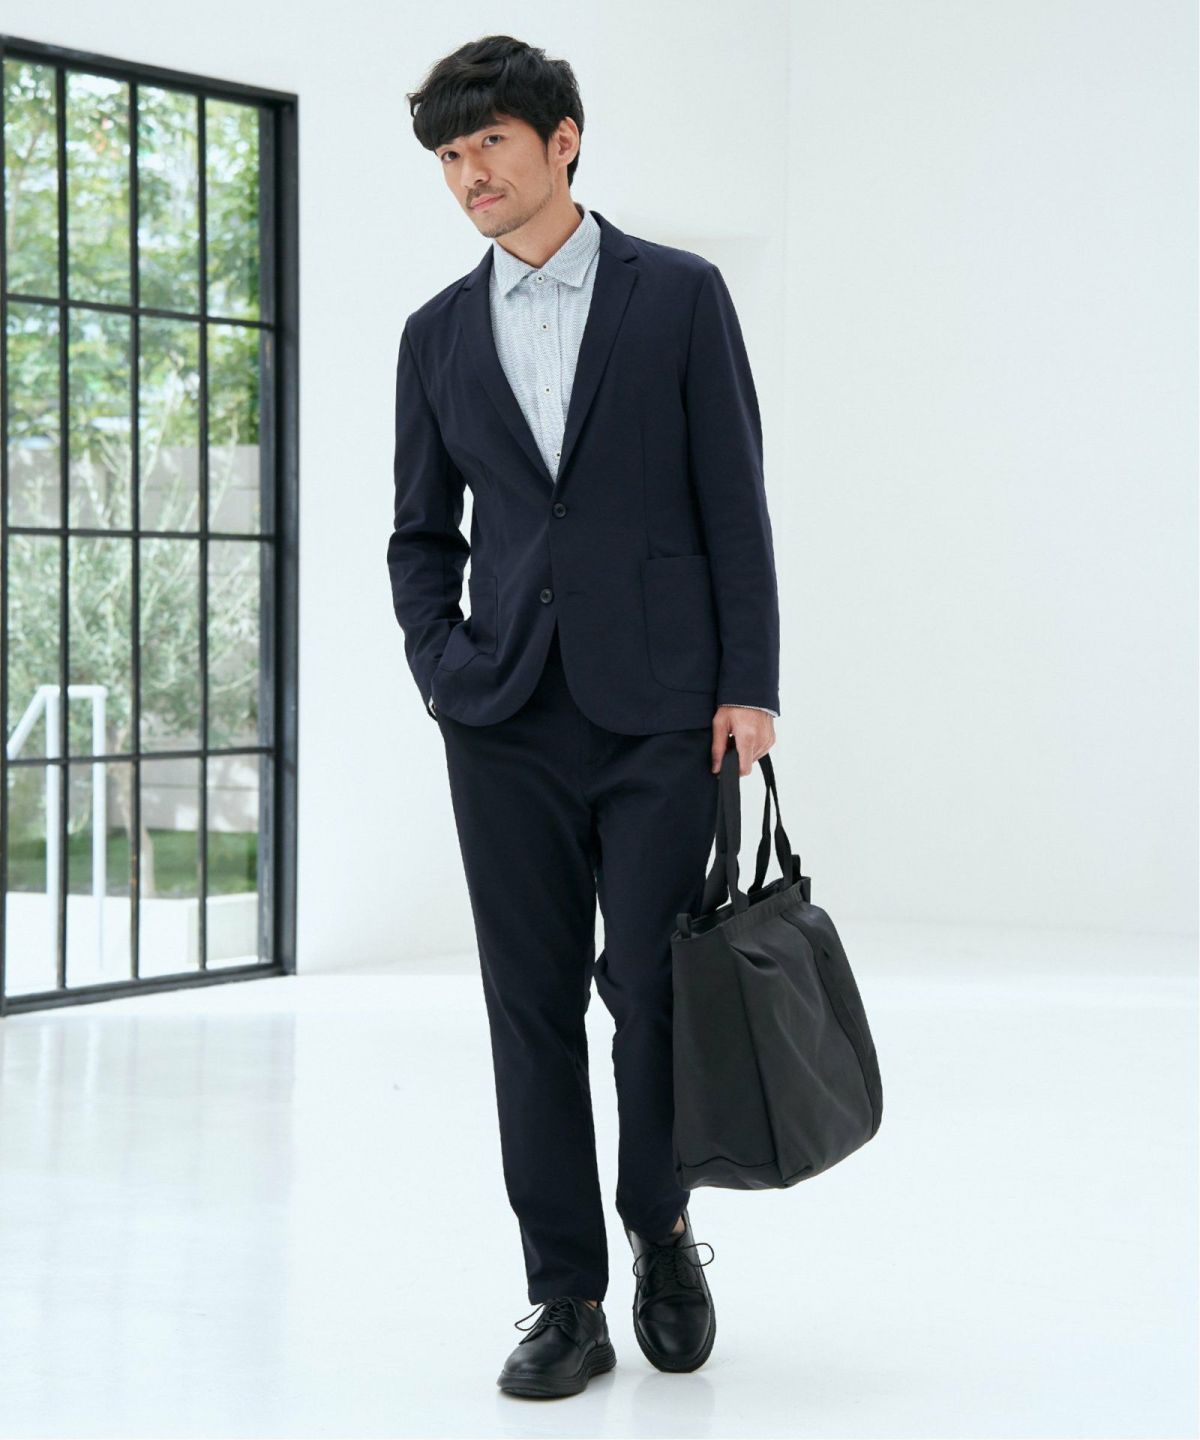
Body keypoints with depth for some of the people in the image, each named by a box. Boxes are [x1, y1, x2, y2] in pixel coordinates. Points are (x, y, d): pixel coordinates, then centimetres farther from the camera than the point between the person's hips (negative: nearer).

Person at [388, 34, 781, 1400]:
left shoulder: (680, 297, 2)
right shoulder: (438, 334, 12)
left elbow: (736, 504, 0)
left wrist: (750, 686, -6)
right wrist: (440, 663, 2)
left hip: (658, 709, -3)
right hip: (506, 722, 3)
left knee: (654, 988, -1)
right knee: (533, 1007, 2)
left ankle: (660, 1231, 24)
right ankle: (565, 1299, 9)